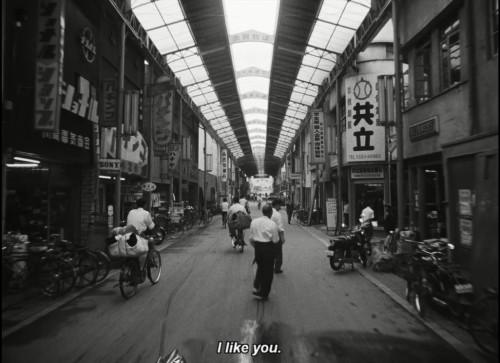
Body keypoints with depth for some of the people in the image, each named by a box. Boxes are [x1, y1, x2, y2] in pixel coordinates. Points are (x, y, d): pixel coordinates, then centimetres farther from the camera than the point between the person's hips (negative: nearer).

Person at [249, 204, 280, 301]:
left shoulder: (254, 222, 0)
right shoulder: (272, 224, -15)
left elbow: (251, 238, 6)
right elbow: (275, 240, -11)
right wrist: (278, 234, 8)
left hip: (257, 247, 5)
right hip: (268, 248, -4)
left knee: (260, 268, 26)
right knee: (268, 271, 10)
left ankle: (256, 287, 13)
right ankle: (263, 294, 19)